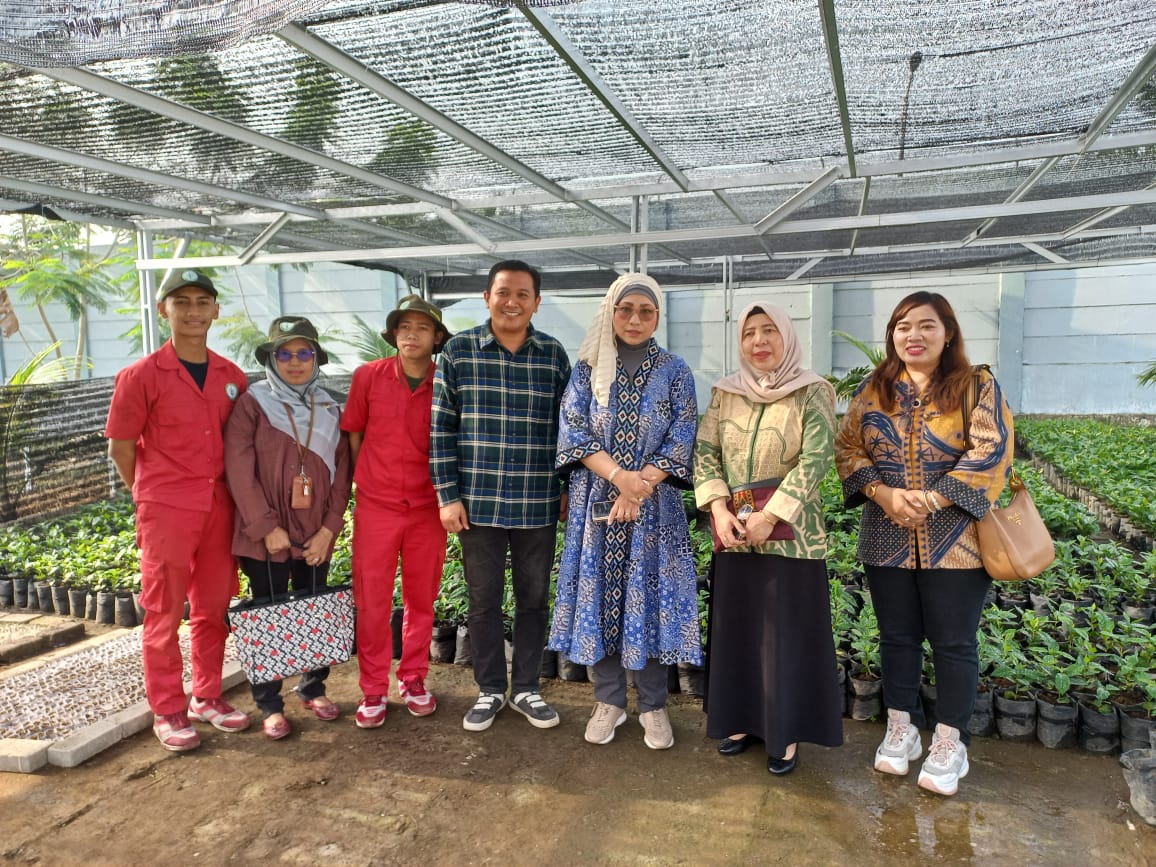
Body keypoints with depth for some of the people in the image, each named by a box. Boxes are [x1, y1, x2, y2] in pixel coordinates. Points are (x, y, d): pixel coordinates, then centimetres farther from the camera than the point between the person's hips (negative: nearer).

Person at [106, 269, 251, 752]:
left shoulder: (232, 376, 5)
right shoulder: (141, 375, -7)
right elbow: (120, 446, -1)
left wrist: (232, 492, 7)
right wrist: (151, 496, 5)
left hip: (219, 507, 4)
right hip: (166, 511, -4)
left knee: (214, 606, 13)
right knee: (164, 612, 6)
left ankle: (207, 697, 29)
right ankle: (167, 711, 20)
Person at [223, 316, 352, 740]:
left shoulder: (329, 409, 6)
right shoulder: (252, 403, -5)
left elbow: (341, 471, 4)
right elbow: (238, 469, -10)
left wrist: (328, 528, -4)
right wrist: (266, 527, -13)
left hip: (316, 535, 3)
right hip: (266, 535, -3)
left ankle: (313, 688, 31)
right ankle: (269, 704, 20)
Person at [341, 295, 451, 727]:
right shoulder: (368, 376, -4)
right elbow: (354, 434, 7)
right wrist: (366, 482, 8)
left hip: (427, 508, 1)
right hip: (375, 508, 0)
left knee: (421, 600, 11)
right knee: (372, 602, 6)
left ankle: (414, 680, 29)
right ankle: (373, 690, 21)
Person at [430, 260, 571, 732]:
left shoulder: (554, 353, 3)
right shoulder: (459, 351, -1)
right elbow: (441, 428, -1)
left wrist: (568, 488, 5)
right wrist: (448, 495, -4)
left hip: (538, 504, 1)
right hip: (478, 501, -1)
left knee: (534, 598, 12)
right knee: (483, 599, 10)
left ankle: (526, 688, 30)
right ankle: (489, 690, 28)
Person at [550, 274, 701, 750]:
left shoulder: (674, 371, 3)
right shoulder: (587, 368, 5)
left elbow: (681, 439, -3)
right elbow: (572, 430, -5)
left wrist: (640, 486, -15)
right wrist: (619, 474, -18)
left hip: (655, 506, -1)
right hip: (596, 503, 1)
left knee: (650, 598, 4)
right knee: (601, 595, 6)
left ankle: (653, 705, 19)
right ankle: (609, 700, 21)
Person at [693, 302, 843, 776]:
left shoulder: (812, 393, -4)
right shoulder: (725, 393, 7)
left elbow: (815, 459, -13)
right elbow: (705, 453, 3)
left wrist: (770, 515, -18)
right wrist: (719, 510, -11)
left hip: (789, 533, -4)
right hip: (733, 533, 4)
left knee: (788, 633, 3)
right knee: (735, 628, 12)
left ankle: (787, 732, 18)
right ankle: (743, 719, 28)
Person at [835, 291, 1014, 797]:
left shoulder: (978, 387, -2)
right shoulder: (872, 391, 6)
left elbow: (990, 452, -11)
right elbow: (848, 449, 2)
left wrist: (932, 498, -19)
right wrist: (884, 494, -14)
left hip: (955, 541, -2)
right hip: (888, 540, 3)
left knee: (953, 641, 6)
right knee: (897, 637, 12)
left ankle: (950, 742, 21)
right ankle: (901, 728, 29)